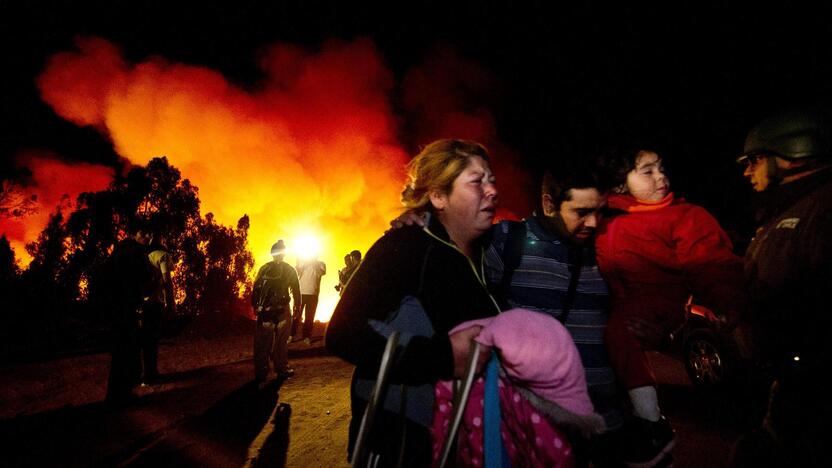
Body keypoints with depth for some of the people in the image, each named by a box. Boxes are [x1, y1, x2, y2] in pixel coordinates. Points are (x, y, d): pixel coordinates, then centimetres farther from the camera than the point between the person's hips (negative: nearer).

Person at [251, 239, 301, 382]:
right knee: (281, 341, 7)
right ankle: (282, 369, 11)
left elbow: (255, 289, 5)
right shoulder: (290, 270, 0)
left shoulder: (264, 269, 4)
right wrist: (297, 306, 11)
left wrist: (255, 306, 11)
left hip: (264, 310, 2)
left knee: (262, 342, 7)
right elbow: (296, 290, 1)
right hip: (282, 310, -2)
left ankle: (261, 373, 9)